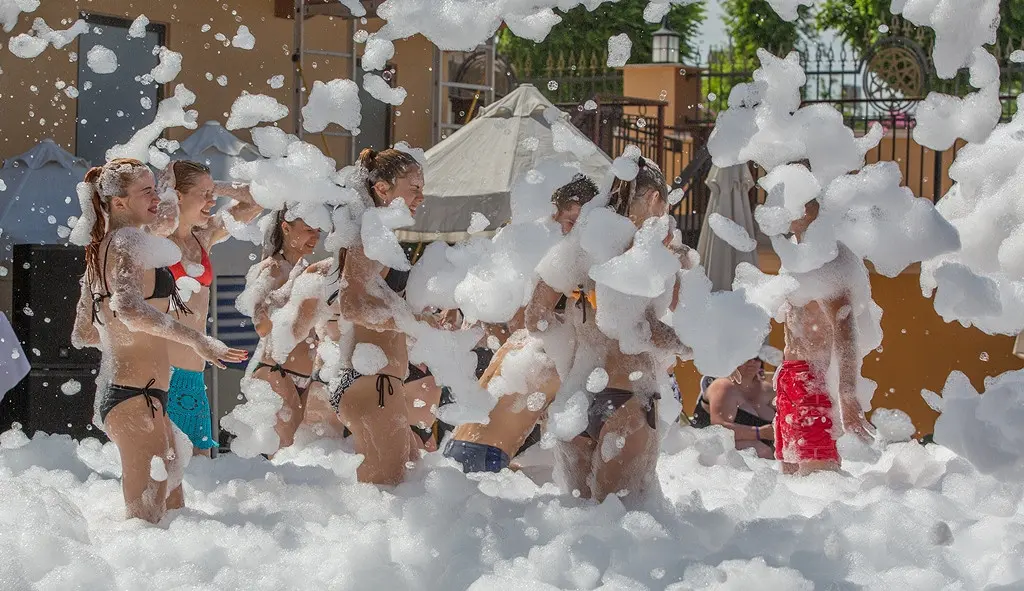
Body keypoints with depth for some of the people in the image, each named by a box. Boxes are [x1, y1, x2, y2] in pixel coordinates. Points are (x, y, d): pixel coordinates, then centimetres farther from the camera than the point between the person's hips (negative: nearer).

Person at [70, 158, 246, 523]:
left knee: (173, 510, 19)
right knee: (147, 519, -10)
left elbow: (82, 334, 24)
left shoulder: (100, 250, 18)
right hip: (136, 395, -10)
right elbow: (128, 308, -31)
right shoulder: (129, 241, -11)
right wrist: (196, 339, -29)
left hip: (114, 388, 10)